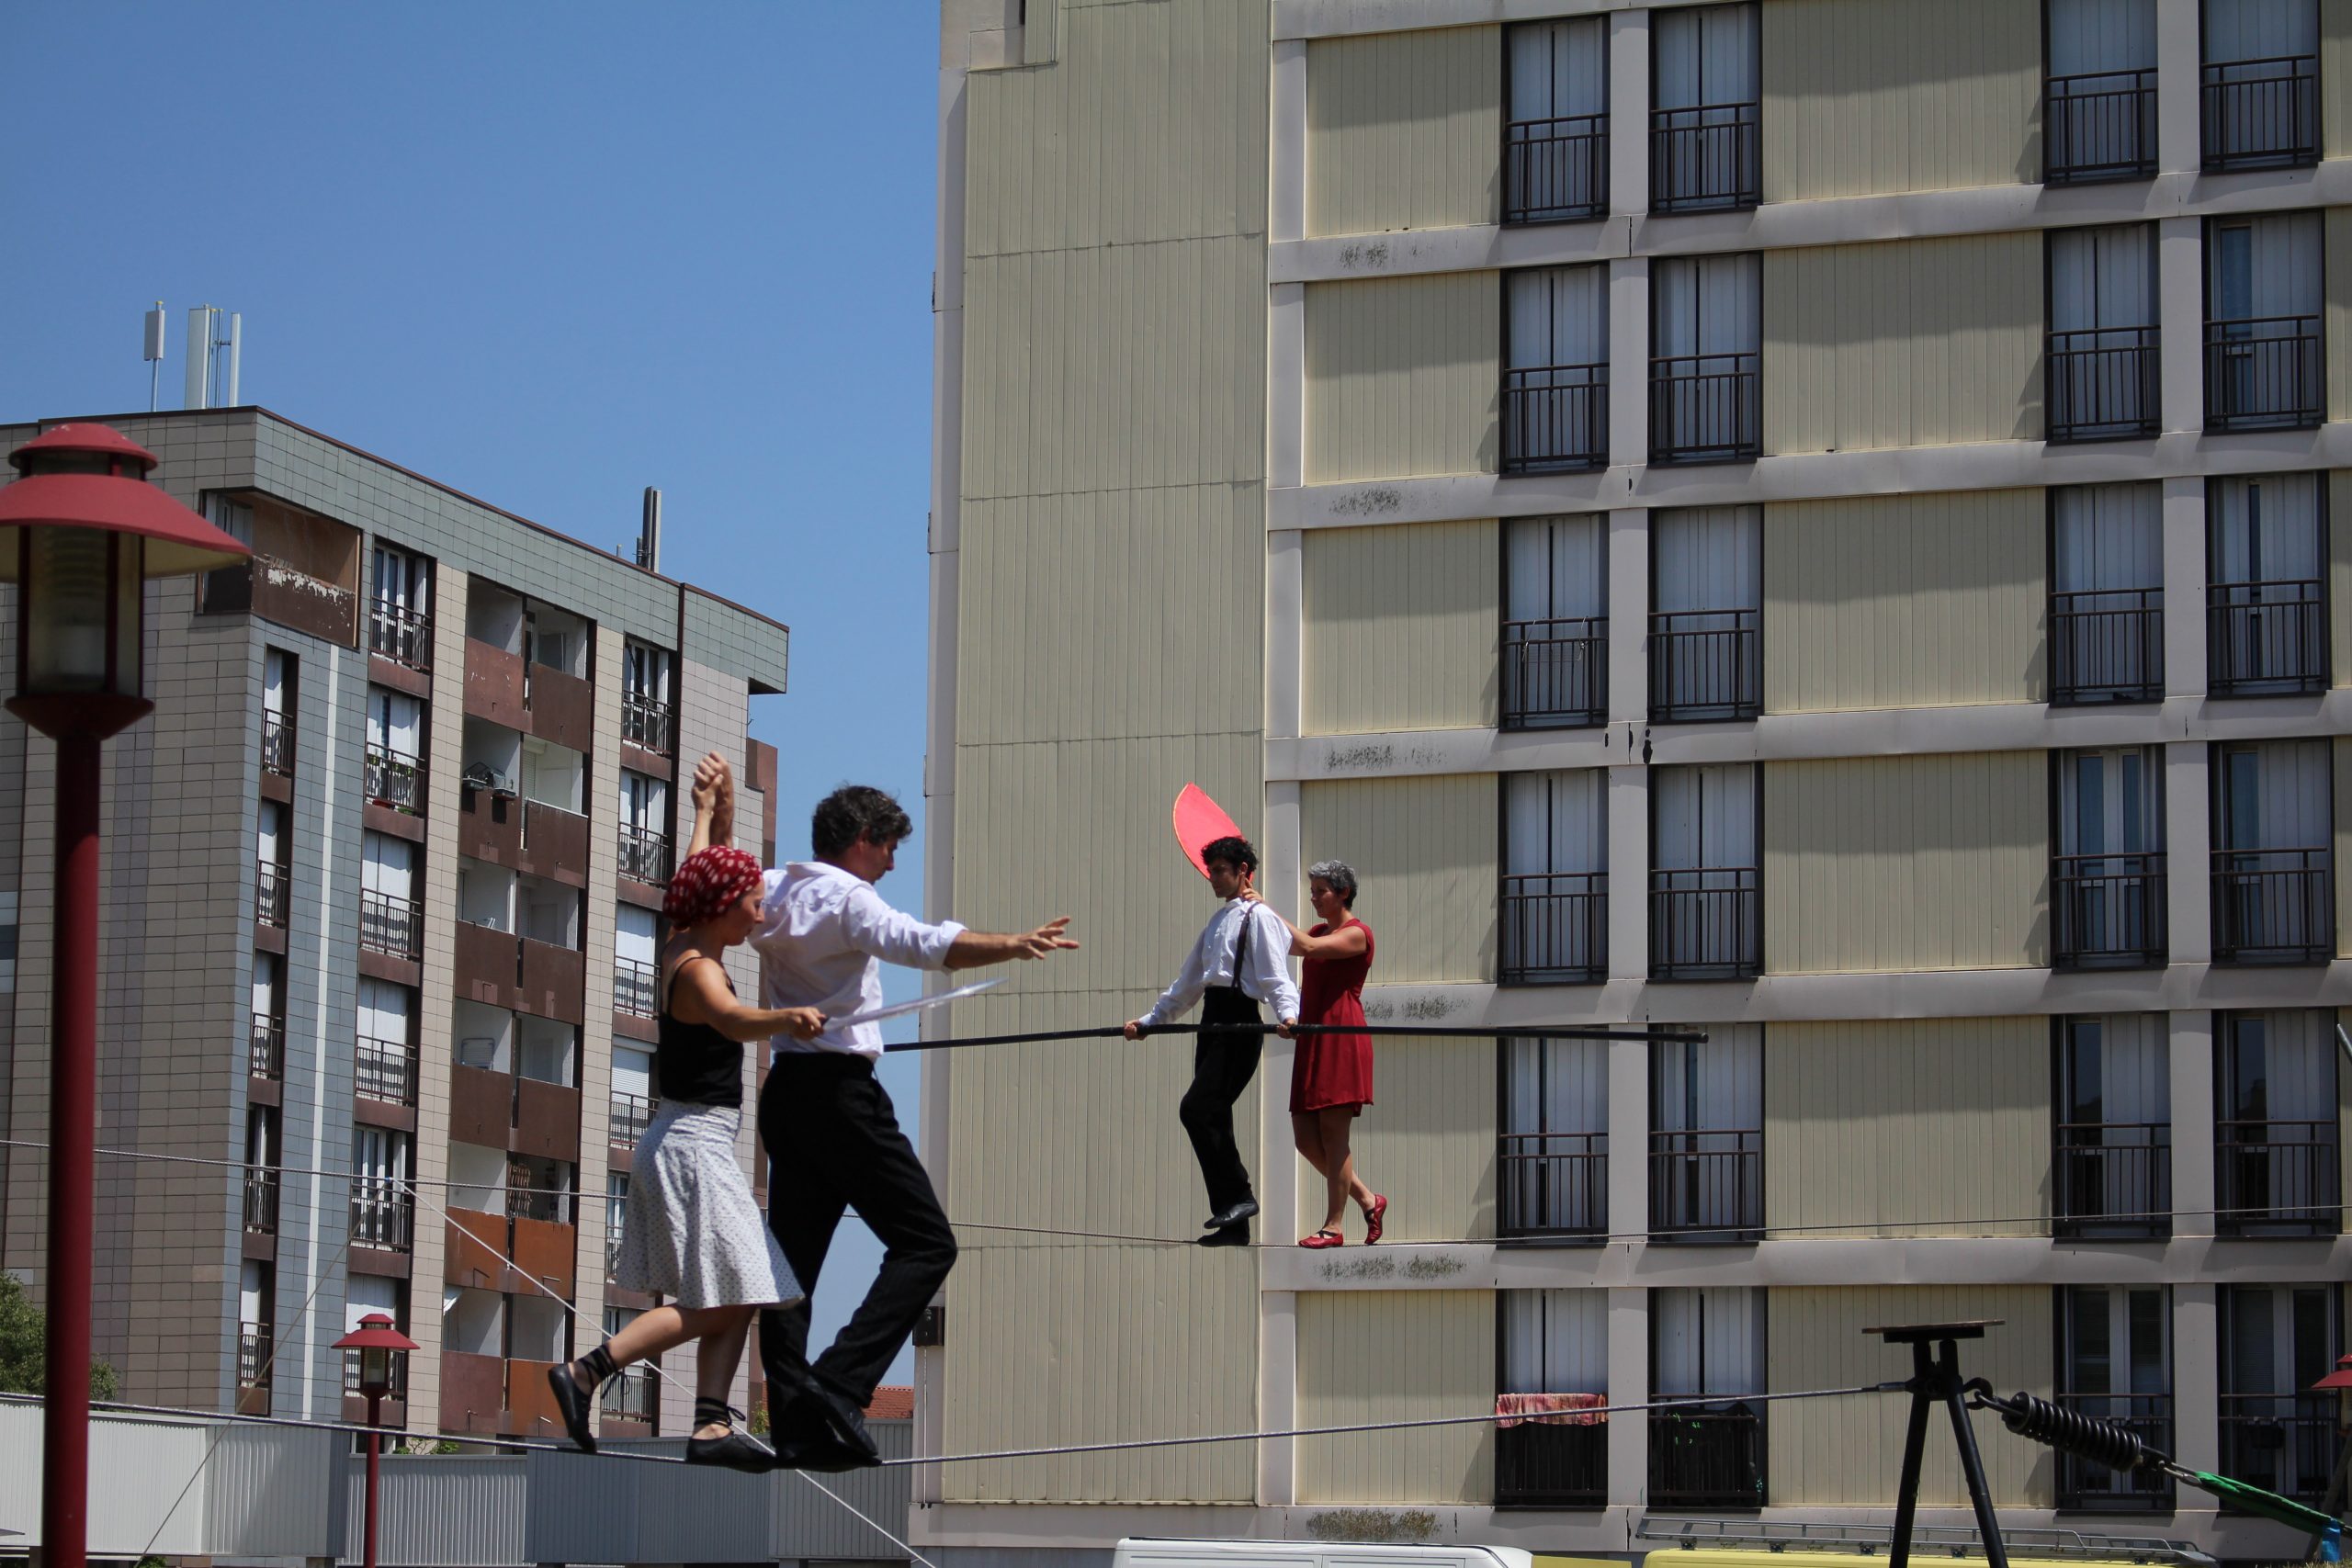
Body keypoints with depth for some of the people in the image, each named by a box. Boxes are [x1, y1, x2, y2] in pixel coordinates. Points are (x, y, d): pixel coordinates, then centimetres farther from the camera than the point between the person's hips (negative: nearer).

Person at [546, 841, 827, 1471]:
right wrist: (787, 1016, -60)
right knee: (721, 1303, -11)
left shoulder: (680, 948, 10)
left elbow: (703, 882, 32)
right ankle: (584, 1372, -15)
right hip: (696, 1146, -10)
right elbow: (732, 1019, -41)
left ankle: (712, 1424, -5)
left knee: (735, 1301, 4)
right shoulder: (700, 970, -17)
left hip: (676, 1143, 10)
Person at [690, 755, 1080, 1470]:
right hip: (840, 1090, -9)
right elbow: (924, 944, -28)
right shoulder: (847, 899, -10)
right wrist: (1014, 945, -36)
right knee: (925, 1242, -5)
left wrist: (719, 812, 34)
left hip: (785, 1090, 9)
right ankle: (839, 1385, -18)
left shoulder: (771, 893, 13)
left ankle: (795, 1425, 3)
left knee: (793, 1256, 7)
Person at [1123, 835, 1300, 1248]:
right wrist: (1149, 1021, 32)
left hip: (1239, 1023, -9)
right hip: (1213, 1023, 9)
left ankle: (1239, 1195, -12)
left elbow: (1275, 975, -15)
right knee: (1212, 1118, 5)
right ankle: (1233, 1224, 7)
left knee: (1197, 1108, -19)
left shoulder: (1258, 917, -4)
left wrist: (1288, 1013, -33)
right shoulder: (1218, 921, 23)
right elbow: (1187, 983, 30)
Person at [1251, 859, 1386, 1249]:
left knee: (1333, 1133, -8)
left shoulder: (1357, 934, -5)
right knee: (1305, 1136, 4)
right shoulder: (1320, 931, 23)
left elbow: (1308, 947, -19)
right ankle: (1367, 1200, 18)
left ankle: (1334, 1227, -4)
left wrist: (1268, 910, -15)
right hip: (1313, 1038, 9)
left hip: (1342, 1037, -9)